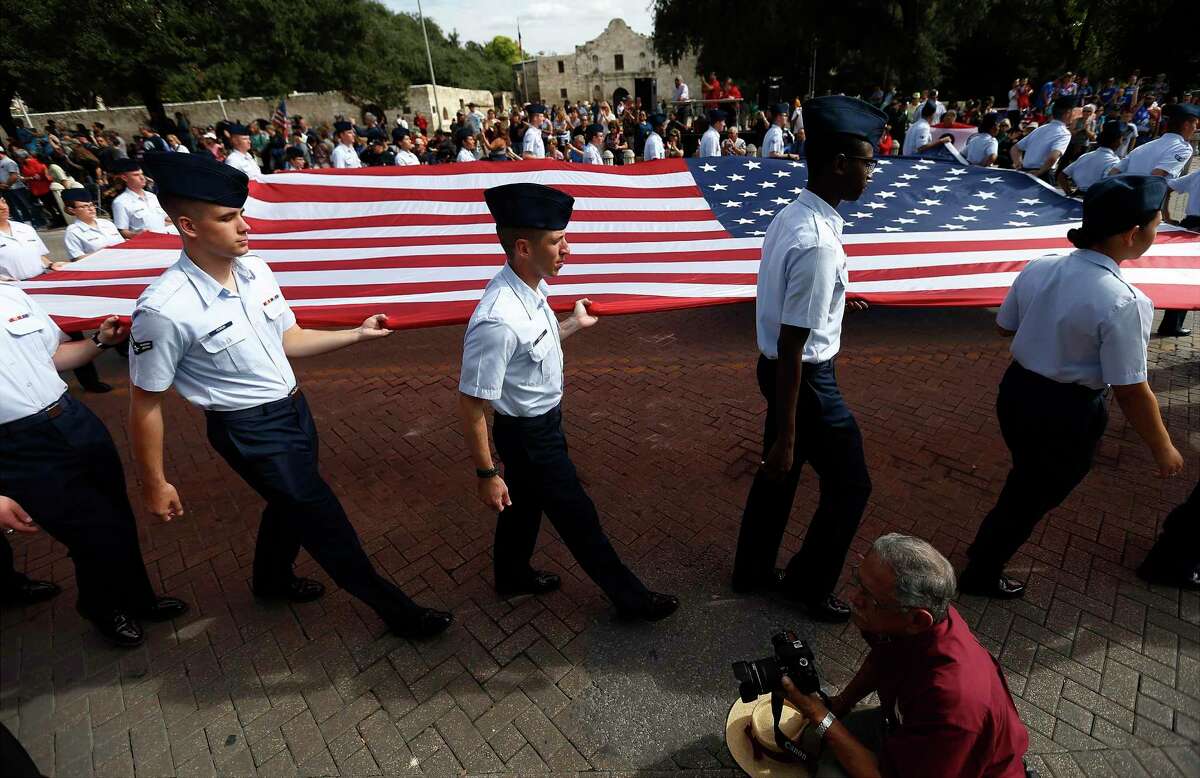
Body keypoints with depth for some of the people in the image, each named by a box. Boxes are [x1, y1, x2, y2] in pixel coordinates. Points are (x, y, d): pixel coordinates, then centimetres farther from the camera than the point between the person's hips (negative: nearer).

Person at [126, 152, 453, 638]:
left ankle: (272, 579, 58)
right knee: (323, 521, 3)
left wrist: (357, 335, 1)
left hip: (294, 408, 7)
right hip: (250, 431, -7)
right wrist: (154, 485, -5)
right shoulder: (165, 310, -25)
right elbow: (145, 404, -14)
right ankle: (396, 610, 22)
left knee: (292, 503, 26)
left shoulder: (256, 270, -6)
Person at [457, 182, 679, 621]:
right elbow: (471, 406, -26)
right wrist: (486, 474, -19)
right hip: (529, 435, -8)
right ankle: (629, 597, 33)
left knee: (526, 502, 27)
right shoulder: (497, 321, -34)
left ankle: (512, 576, 54)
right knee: (578, 518, 10)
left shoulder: (531, 287, -7)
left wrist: (574, 325, 21)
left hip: (542, 422, 8)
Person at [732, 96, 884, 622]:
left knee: (778, 473, 24)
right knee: (850, 485, 12)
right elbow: (792, 347, -27)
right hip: (804, 379, -9)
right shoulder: (818, 244, -27)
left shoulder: (790, 216, 2)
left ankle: (752, 571, 45)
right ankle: (809, 585, 34)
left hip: (777, 367, 9)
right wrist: (787, 435, -22)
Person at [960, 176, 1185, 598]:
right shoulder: (1123, 301, -25)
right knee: (1034, 497, 18)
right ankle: (981, 574, 36)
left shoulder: (1039, 267, -7)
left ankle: (987, 547, 50)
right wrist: (1162, 447, -4)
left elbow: (1005, 327, 8)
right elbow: (1131, 392, -18)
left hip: (1017, 391, 6)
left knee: (1027, 481, 30)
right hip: (1067, 414, -5)